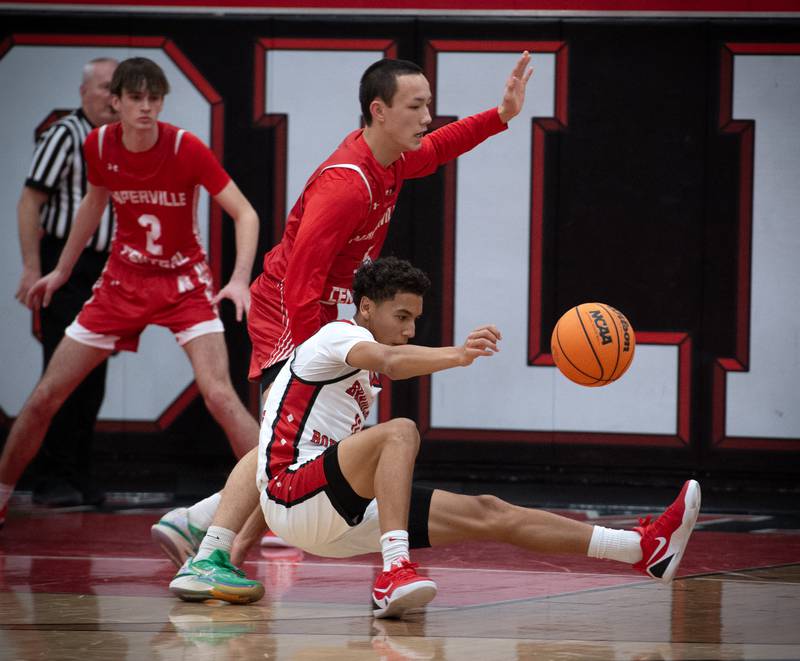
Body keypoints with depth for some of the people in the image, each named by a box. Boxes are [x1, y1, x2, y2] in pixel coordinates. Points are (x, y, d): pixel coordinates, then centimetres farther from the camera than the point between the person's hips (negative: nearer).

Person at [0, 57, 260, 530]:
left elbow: (245, 213, -17)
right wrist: (63, 269, 20)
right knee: (46, 396, 2)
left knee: (219, 394, -24)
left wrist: (240, 279, -32)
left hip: (184, 282, -4)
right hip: (123, 280, 4)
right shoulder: (98, 145, -7)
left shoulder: (186, 149, -19)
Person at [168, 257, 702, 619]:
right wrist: (456, 356, -45)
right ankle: (394, 575, -43)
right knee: (401, 431, -30)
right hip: (296, 496, -9)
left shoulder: (362, 373, 23)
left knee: (485, 514, 1)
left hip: (344, 517, 9)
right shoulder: (336, 337, -8)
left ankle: (645, 549, -4)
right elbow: (385, 357, -30)